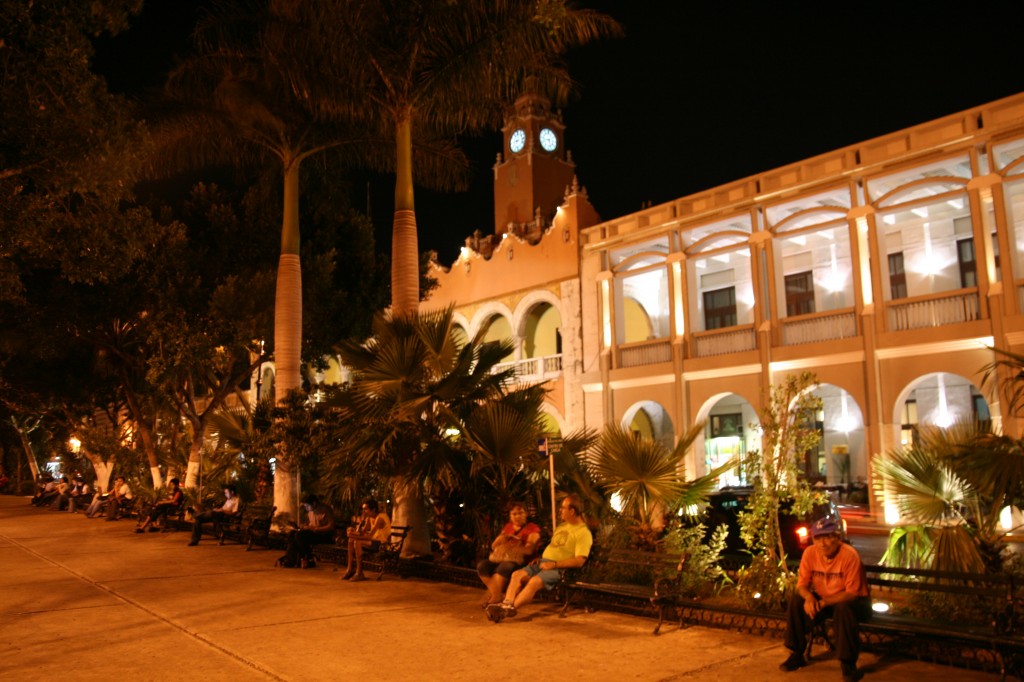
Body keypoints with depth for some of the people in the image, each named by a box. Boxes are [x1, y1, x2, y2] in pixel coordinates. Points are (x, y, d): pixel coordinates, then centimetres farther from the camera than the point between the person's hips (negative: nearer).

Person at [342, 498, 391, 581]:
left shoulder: (380, 518, -20)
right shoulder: (369, 517, 8)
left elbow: (370, 536, -27)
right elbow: (362, 532, 2)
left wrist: (354, 535, -26)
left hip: (383, 543, -9)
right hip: (375, 541, 9)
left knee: (357, 542, -25)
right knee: (351, 541, -2)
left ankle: (359, 573, -20)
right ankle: (350, 570, -3)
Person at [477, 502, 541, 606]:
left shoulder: (532, 528, 2)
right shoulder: (508, 527, 20)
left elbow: (529, 549, -12)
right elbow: (493, 546, 17)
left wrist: (509, 547, -17)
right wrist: (501, 540, -5)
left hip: (520, 561, -6)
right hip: (502, 559, 6)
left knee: (504, 567, -38)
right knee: (482, 565, -22)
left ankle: (495, 597, -23)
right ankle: (495, 594, -20)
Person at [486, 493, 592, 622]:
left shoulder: (584, 533, -8)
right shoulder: (563, 525, 21)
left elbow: (579, 561, -17)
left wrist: (553, 564, -19)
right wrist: (540, 558, 9)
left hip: (559, 568, -8)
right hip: (543, 562, 8)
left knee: (535, 581, -33)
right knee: (517, 574, -16)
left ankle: (508, 609, -37)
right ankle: (507, 604, -34)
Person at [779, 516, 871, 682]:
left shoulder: (850, 555, -26)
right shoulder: (810, 553, -11)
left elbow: (852, 593, -26)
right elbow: (802, 584, -6)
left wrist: (823, 602, -34)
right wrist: (809, 597, -30)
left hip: (854, 602, -5)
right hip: (822, 599, 5)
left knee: (843, 608, -36)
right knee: (797, 601, -17)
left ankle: (848, 664, -20)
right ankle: (796, 654, -3)